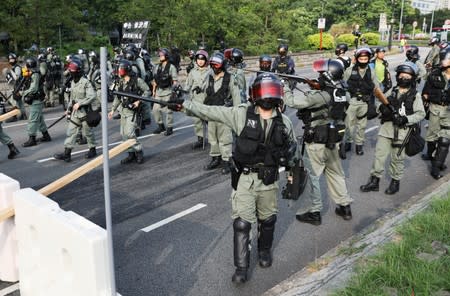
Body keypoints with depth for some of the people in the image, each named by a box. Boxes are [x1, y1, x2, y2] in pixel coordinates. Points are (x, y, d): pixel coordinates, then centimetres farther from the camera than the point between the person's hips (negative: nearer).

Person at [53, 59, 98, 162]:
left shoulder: (86, 82, -16)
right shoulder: (73, 82, 9)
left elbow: (92, 96, -25)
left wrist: (79, 103, -24)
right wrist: (69, 108, 18)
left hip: (85, 111, -7)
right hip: (75, 112, 7)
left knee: (87, 132, 6)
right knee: (70, 131, 3)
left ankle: (92, 150, 25)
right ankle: (67, 154, 4)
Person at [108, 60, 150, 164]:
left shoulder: (137, 80, -12)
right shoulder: (121, 82, 8)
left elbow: (147, 91, -7)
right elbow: (118, 97, 15)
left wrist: (138, 101, -16)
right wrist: (113, 110, 13)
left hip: (132, 110, -8)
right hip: (123, 110, 8)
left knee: (129, 133, -14)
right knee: (123, 134, 8)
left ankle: (139, 152, 4)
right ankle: (131, 154, 19)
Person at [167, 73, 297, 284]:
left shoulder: (284, 122, -1)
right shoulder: (242, 113, -9)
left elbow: (292, 148, 16)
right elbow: (210, 112, -13)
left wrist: (288, 158, -1)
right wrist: (185, 105, -20)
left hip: (269, 180, 3)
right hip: (245, 178, -2)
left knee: (267, 220, 17)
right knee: (241, 223, -2)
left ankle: (265, 250, 46)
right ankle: (241, 267, 13)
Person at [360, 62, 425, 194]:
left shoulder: (415, 95, 0)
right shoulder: (391, 92, 7)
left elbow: (420, 114, -4)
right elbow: (381, 106, 11)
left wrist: (406, 119, -19)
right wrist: (383, 109, -13)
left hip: (402, 131, -2)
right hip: (386, 128, 2)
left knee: (397, 158, 9)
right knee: (379, 155, 4)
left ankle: (395, 182, 26)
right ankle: (374, 181, 15)